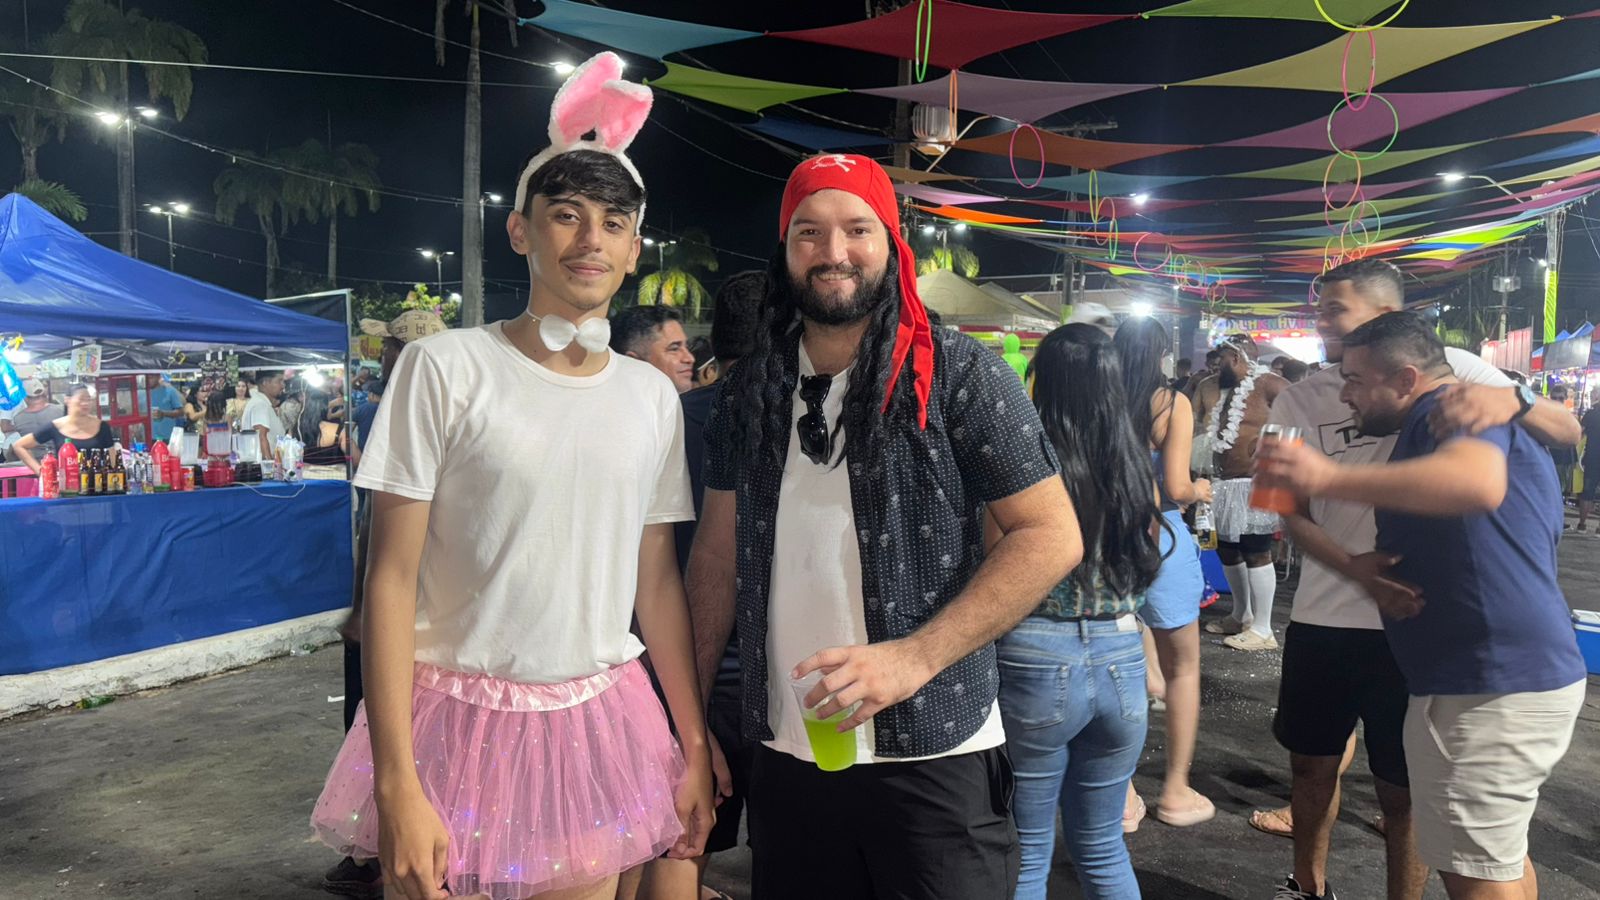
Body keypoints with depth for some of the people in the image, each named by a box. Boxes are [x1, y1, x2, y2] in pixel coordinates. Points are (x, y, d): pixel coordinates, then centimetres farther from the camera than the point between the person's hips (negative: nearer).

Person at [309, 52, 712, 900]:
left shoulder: (652, 396, 3)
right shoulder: (445, 368, -9)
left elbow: (656, 580, 8)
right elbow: (392, 578, -9)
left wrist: (694, 748, 8)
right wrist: (395, 783, -14)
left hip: (597, 726, 4)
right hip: (458, 721, -3)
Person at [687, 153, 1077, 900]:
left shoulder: (961, 376, -9)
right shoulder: (748, 391, 5)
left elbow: (1049, 536, -10)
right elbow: (718, 552, 9)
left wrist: (914, 657, -19)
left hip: (931, 758, -4)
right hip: (785, 755, 4)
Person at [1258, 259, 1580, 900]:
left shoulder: (1448, 370, -4)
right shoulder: (1300, 400, 0)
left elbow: (1567, 433, -6)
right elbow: (1292, 514, -4)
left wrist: (1509, 400, -29)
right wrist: (1358, 569, -23)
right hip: (1323, 615, 3)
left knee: (1402, 789, 7)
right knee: (1310, 761, 17)